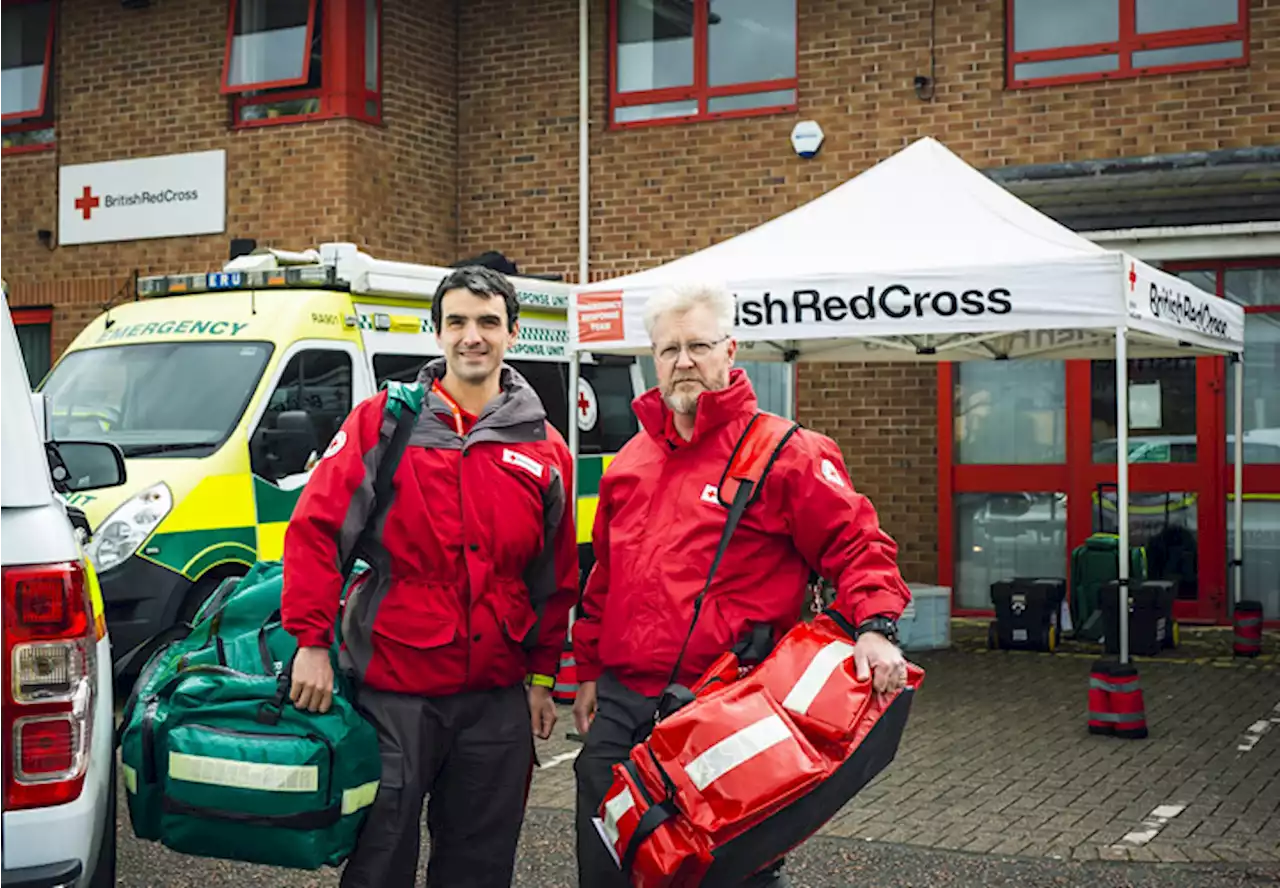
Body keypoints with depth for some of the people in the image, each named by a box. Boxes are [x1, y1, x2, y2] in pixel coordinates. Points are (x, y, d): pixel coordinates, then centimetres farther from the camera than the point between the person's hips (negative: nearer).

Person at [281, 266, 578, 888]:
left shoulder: (544, 449, 6)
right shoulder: (382, 422, -3)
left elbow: (554, 579, 12)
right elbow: (314, 529, -6)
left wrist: (543, 676, 11)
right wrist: (311, 642, -11)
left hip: (498, 697, 3)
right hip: (392, 690, -3)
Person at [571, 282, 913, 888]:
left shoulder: (783, 453, -4)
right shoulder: (631, 461, 15)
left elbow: (858, 545, -7)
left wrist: (875, 626, -23)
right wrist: (589, 673, 20)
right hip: (620, 706, 6)